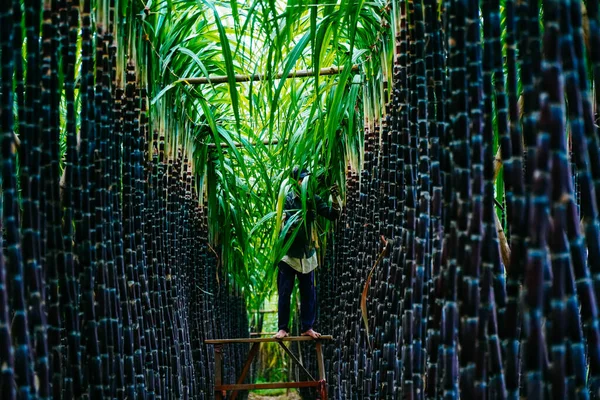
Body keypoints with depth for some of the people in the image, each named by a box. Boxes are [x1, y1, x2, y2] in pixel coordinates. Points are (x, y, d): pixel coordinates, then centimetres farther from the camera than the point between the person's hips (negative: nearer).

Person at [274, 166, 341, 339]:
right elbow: (283, 223, -18)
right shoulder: (286, 199, -8)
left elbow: (332, 215, -1)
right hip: (288, 253, -3)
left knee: (309, 293, 7)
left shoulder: (314, 200, 1)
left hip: (307, 254, 3)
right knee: (284, 293, 0)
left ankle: (307, 327, 17)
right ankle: (283, 328, 8)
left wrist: (335, 199, -17)